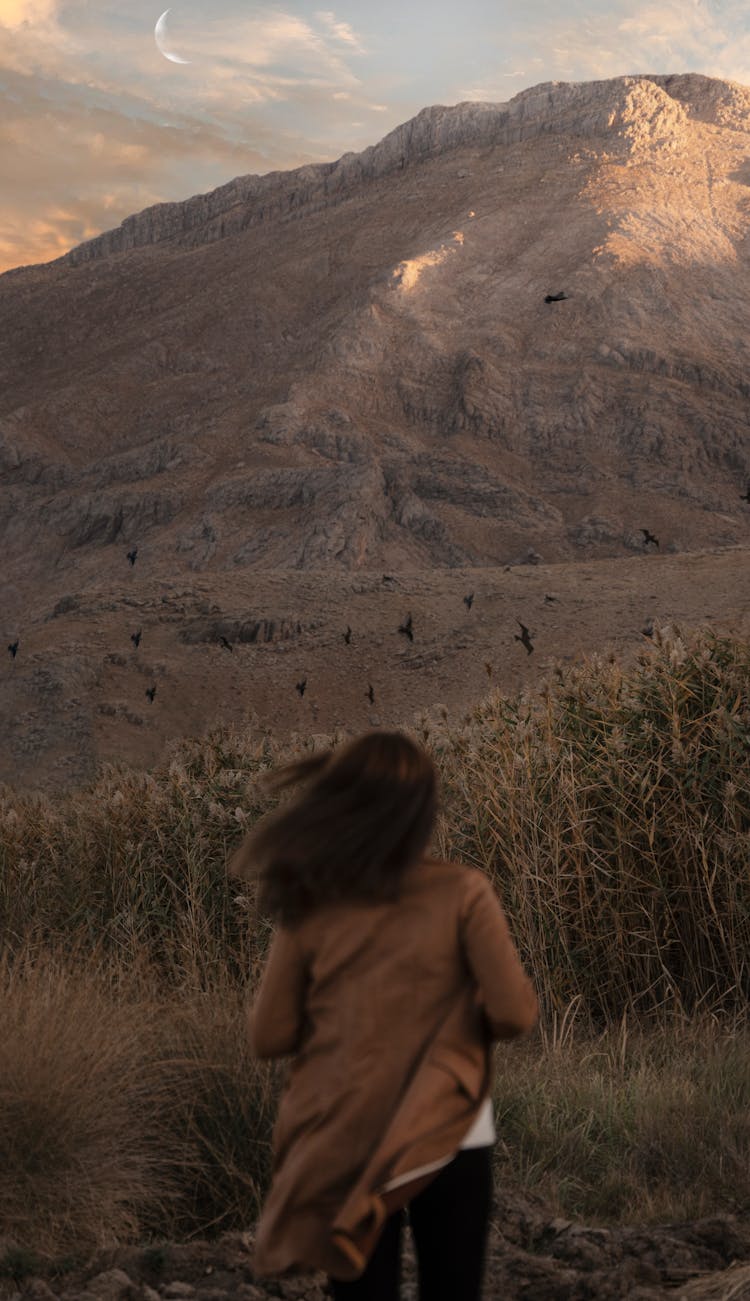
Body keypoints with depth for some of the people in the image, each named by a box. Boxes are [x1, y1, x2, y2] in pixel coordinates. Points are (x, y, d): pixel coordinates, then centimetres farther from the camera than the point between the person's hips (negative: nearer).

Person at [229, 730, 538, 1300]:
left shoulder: (309, 907, -3)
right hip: (445, 1140, -1)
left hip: (344, 1146, 1)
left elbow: (269, 1036, 1)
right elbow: (515, 1014, -11)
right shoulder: (462, 891, -8)